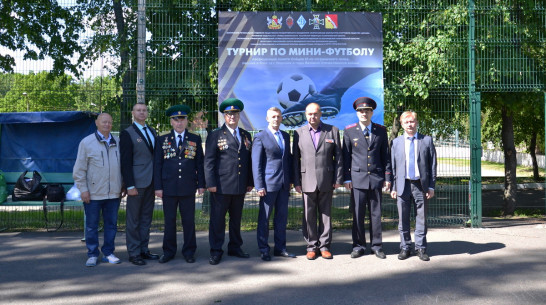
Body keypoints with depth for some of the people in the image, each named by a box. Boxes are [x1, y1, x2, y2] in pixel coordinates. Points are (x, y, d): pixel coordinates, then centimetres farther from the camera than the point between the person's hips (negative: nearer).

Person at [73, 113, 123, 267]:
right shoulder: (87, 142, -1)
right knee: (91, 226, 4)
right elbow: (79, 169, -2)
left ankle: (108, 253, 20)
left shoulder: (117, 142, 10)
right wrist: (83, 189, -8)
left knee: (111, 224, 9)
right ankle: (92, 254, 15)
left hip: (113, 193, 4)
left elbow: (122, 166, 16)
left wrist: (122, 186, 12)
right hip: (93, 194, -3)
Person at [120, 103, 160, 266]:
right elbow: (125, 162, -9)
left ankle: (144, 249, 21)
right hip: (136, 183, -6)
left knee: (146, 218, 12)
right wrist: (130, 185, -15)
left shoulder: (152, 132, 14)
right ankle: (134, 253, 9)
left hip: (151, 182, 6)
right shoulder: (127, 134, -4)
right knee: (133, 220, 1)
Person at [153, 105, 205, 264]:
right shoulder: (162, 140, 7)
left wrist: (201, 184, 2)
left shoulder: (195, 139, 7)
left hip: (188, 188, 0)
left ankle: (189, 251, 17)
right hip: (169, 188, 0)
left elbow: (199, 163, 8)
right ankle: (168, 251, 19)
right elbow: (157, 164, 5)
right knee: (169, 221, 7)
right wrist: (158, 186, -1)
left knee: (189, 221, 4)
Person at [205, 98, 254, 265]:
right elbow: (208, 161, -3)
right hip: (221, 186, -4)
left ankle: (235, 247, 26)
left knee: (236, 218, 13)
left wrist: (250, 182, 11)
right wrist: (211, 183, -10)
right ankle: (216, 251, 10)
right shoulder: (215, 135, 2)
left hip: (240, 186, 4)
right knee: (217, 219, 1)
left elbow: (249, 160, 16)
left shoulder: (246, 136, 15)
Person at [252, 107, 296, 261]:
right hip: (269, 183, -5)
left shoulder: (286, 136, 14)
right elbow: (256, 163, -6)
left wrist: (290, 179, 11)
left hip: (284, 184, 6)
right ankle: (263, 249, 13)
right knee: (264, 217, 3)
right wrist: (259, 186, -11)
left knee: (282, 216, 11)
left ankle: (280, 248, 21)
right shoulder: (260, 137, -4)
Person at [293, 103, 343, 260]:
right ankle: (311, 246, 14)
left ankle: (324, 246, 16)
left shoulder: (333, 131, 6)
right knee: (309, 215, 3)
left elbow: (338, 156, 5)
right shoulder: (299, 133, 7)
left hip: (326, 181, 0)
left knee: (326, 214, 6)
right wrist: (296, 181, 2)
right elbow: (295, 159, 7)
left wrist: (338, 179, 0)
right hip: (307, 181, 0)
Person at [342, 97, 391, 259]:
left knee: (376, 213, 7)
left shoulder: (381, 130, 8)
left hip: (376, 177, 1)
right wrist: (346, 178, 0)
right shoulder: (349, 131, 4)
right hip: (357, 178, -1)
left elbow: (386, 155, 10)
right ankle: (358, 246, 14)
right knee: (357, 214, 2)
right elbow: (346, 156, 5)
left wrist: (387, 177, 5)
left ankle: (377, 246, 18)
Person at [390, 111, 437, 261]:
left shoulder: (427, 140, 5)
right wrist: (393, 187, 2)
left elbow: (432, 164, 4)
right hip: (402, 185, 1)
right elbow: (393, 166, 8)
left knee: (421, 219, 4)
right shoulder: (396, 142, 9)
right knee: (403, 219, 6)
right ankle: (405, 247, 18)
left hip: (420, 185, -1)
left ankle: (421, 248, 16)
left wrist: (431, 186, -2)